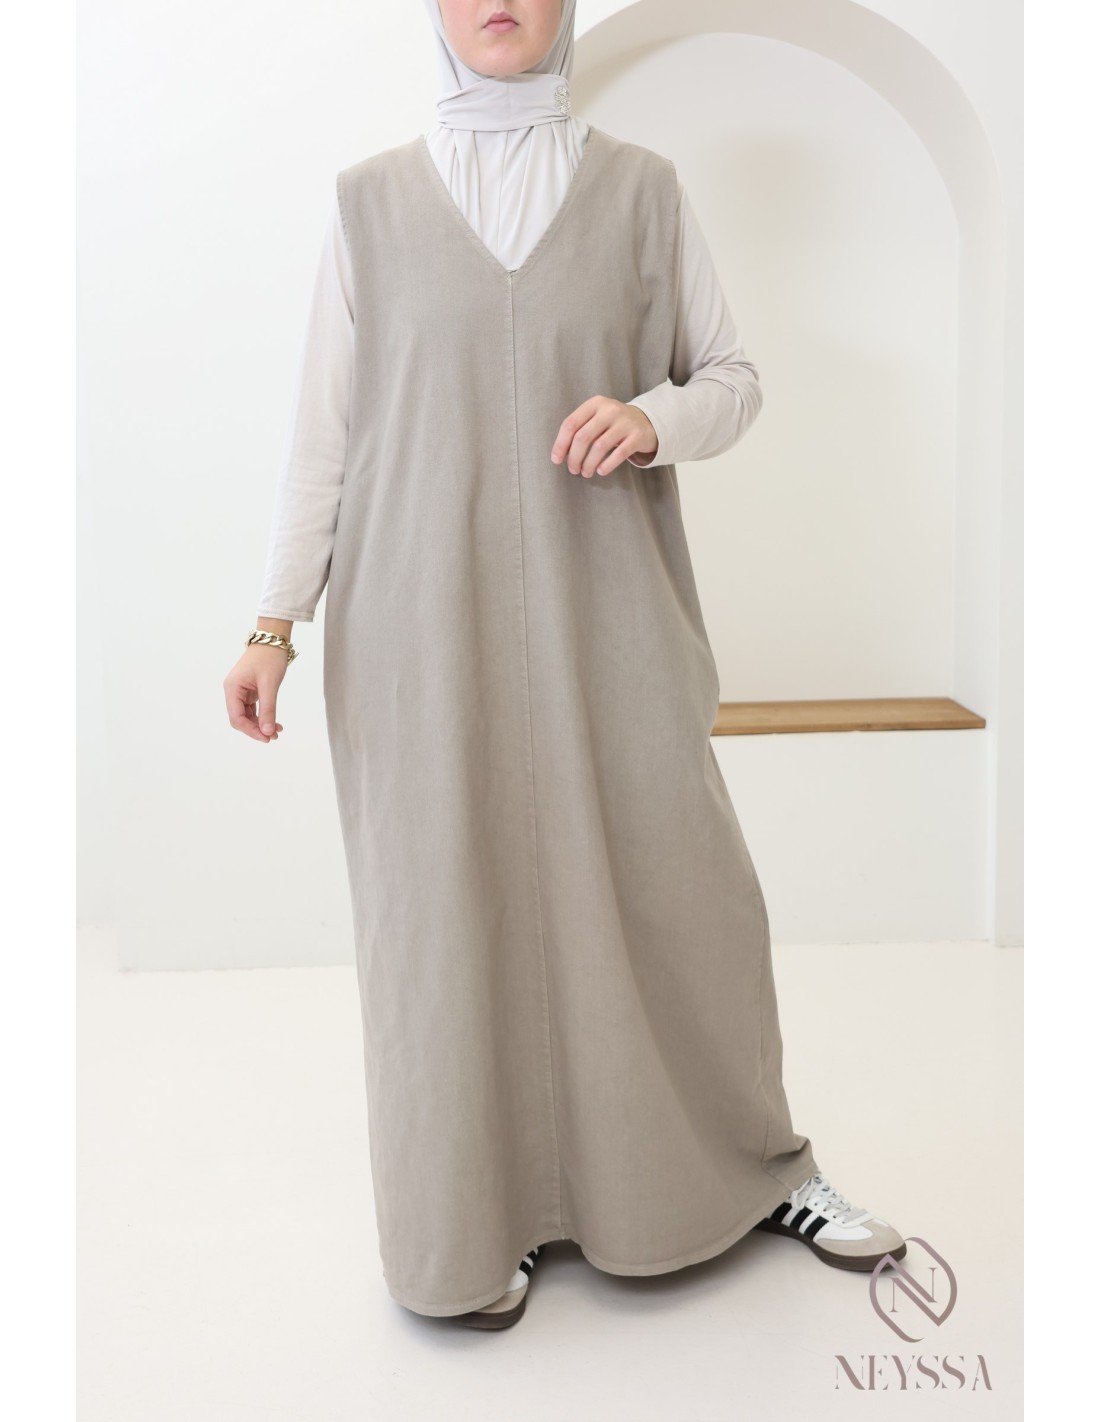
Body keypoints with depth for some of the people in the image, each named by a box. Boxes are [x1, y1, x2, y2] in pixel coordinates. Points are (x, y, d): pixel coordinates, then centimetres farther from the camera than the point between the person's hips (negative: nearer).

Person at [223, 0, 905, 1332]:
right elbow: (322, 429, 5)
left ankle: (760, 1170, 27)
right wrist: (276, 620, -1)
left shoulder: (639, 187, 6)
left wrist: (653, 420, -13)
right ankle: (473, 1221, 22)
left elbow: (733, 378, 9)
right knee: (447, 903, 3)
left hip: (599, 603, 1)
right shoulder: (372, 198, 6)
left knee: (679, 883, 4)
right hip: (426, 612, 0)